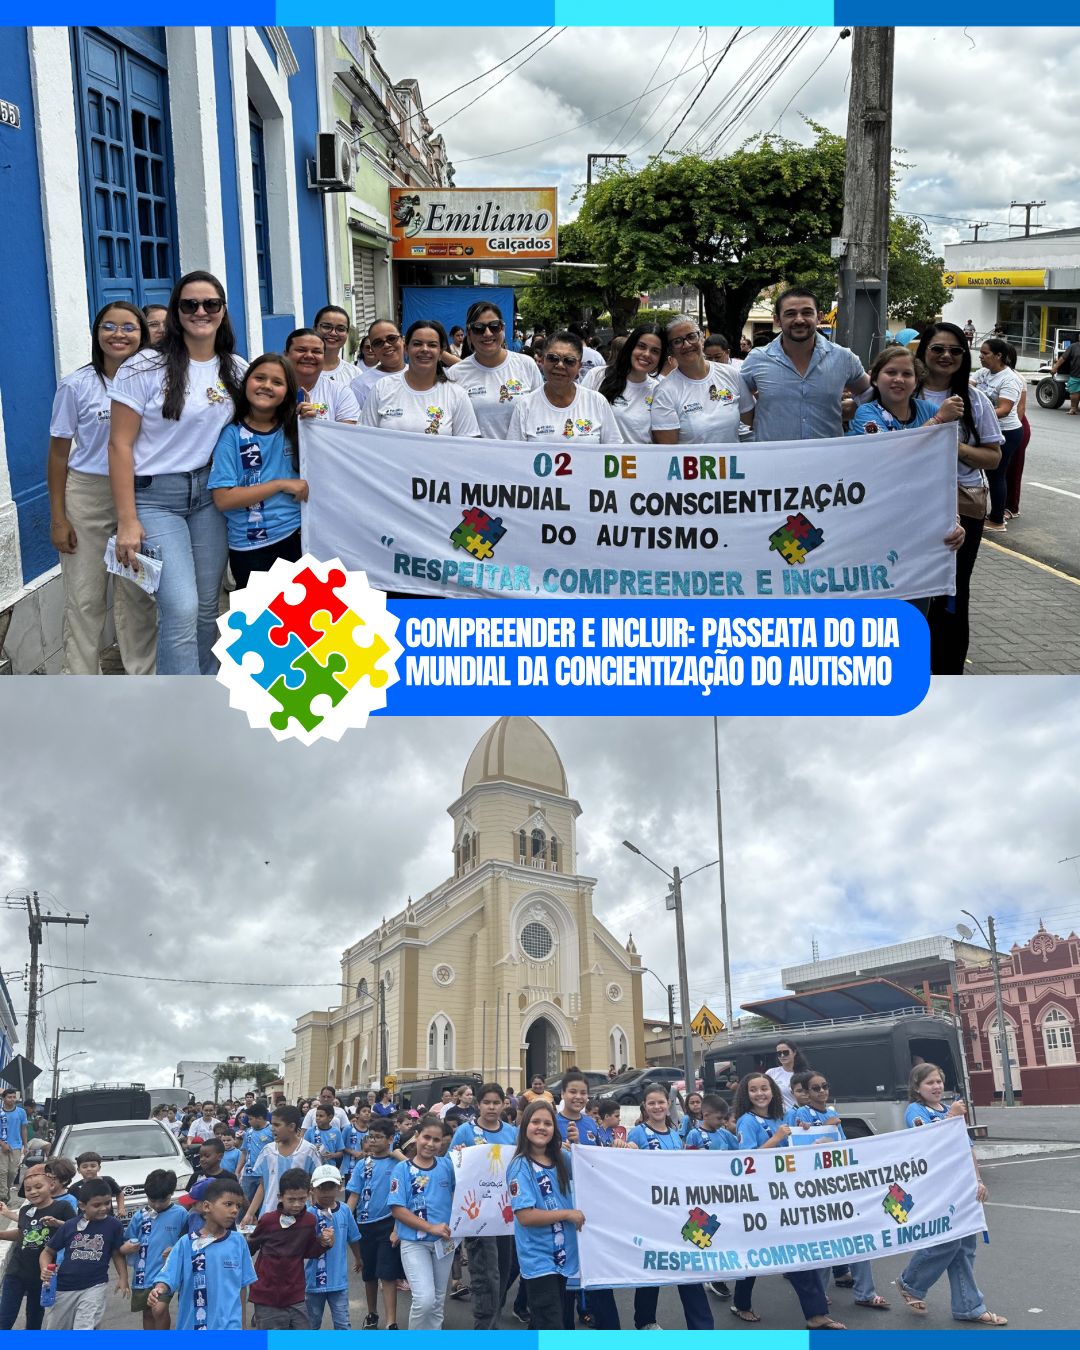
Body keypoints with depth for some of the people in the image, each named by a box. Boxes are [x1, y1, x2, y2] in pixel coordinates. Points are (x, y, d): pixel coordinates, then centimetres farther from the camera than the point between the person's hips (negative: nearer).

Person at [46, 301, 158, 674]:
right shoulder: (76, 385, -4)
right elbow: (59, 453, 0)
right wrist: (58, 518, -4)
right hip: (88, 494, -2)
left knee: (139, 594, 8)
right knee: (84, 598, 1)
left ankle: (142, 676, 21)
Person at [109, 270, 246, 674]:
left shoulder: (237, 369, 6)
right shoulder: (145, 367, -9)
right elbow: (120, 445, -8)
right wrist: (127, 521, -13)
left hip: (210, 495, 5)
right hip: (155, 497, -5)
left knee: (208, 608, 9)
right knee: (181, 609, -15)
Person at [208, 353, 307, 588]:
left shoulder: (294, 431, 2)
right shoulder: (231, 435, -8)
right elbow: (222, 499, -15)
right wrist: (281, 484, -17)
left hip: (297, 537, 3)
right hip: (250, 548, -3)